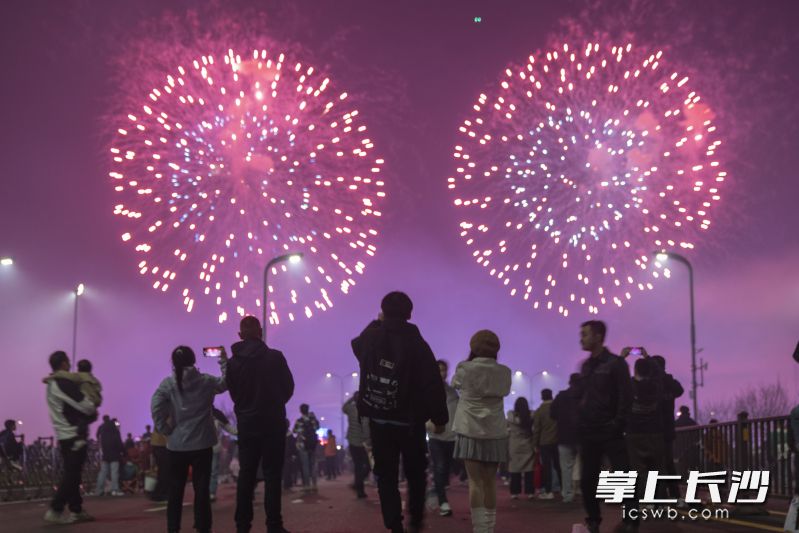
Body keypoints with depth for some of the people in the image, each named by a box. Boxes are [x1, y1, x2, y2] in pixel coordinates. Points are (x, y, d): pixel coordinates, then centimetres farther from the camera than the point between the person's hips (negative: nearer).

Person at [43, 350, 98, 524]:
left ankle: (76, 510, 16)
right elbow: (85, 405, -17)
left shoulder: (52, 384, 15)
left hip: (63, 434, 10)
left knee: (72, 473, 12)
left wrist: (89, 412, 11)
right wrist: (94, 411, 4)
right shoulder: (64, 383, -16)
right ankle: (55, 510, -8)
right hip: (74, 435, -10)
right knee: (72, 474, -7)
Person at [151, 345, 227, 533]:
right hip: (202, 444, 0)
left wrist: (166, 430, -3)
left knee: (175, 490, 11)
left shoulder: (168, 383, -4)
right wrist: (224, 361, 20)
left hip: (176, 445, 0)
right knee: (202, 489, 5)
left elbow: (156, 408, -12)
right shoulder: (206, 382, -1)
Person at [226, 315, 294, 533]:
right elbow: (289, 388, 0)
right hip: (273, 423, -3)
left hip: (246, 424, 3)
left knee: (246, 474, 10)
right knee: (272, 475, 0)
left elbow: (233, 392, 7)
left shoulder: (233, 362, -3)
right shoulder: (275, 357, -10)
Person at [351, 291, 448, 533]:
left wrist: (376, 324, 29)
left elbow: (357, 344, 27)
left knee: (386, 475, 6)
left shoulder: (370, 337, -1)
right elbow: (433, 384, -14)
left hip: (378, 419, 2)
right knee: (415, 472, 17)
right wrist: (439, 418, -6)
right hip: (410, 420, -2)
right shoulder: (416, 343, -11)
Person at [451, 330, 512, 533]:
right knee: (490, 481, 9)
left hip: (471, 431, -2)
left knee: (475, 481, -2)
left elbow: (456, 383, 16)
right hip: (495, 432, 3)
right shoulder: (504, 372, 3)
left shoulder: (465, 369, -4)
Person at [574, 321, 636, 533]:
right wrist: (580, 421, 7)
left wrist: (617, 424, -15)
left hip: (610, 431, -6)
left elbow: (626, 397, -10)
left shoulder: (616, 363, -4)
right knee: (587, 480, 6)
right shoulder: (585, 366, 14)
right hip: (588, 432, 6)